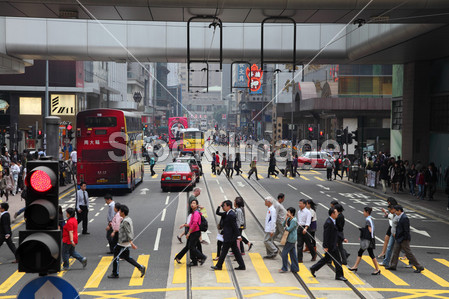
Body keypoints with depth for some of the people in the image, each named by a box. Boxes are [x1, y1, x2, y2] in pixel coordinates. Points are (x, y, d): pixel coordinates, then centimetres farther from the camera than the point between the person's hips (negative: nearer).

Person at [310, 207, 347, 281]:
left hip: (333, 245, 10)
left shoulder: (332, 221, 11)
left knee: (327, 258, 18)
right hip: (330, 246, -10)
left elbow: (335, 233, 20)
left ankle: (313, 268, 25)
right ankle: (339, 275, 9)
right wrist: (326, 247, -22)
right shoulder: (328, 223, -21)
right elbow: (326, 235, -22)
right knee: (337, 260, -1)